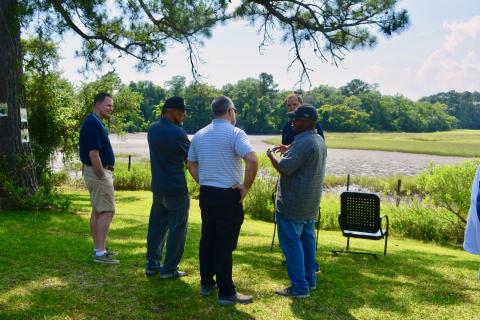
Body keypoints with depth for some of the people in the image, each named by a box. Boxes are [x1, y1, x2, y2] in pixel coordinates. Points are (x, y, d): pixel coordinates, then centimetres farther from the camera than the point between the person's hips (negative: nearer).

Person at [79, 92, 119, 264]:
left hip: (97, 172, 11)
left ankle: (98, 248, 21)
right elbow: (93, 154, -23)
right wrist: (102, 177, -19)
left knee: (97, 211, 13)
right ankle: (100, 253, -5)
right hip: (98, 173, -11)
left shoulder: (94, 122, 14)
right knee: (107, 211, -8)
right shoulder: (93, 123, -18)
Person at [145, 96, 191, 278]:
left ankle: (152, 265, 22)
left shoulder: (152, 129, 5)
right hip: (176, 189, -7)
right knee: (177, 229, 3)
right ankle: (169, 269, 9)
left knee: (157, 226, 15)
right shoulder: (177, 133, -16)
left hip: (158, 187, 7)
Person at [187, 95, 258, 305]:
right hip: (228, 195, -6)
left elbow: (191, 164, 15)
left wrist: (204, 183, 15)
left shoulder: (199, 135, 9)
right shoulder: (235, 133, -12)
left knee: (207, 238, 16)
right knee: (225, 244, -1)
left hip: (206, 193, 6)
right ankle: (226, 293, 8)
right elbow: (252, 160, -25)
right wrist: (246, 187, -14)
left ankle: (206, 283, 27)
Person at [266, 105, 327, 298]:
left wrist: (271, 155, -8)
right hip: (310, 203, 10)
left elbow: (284, 168, -25)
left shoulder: (303, 143, -22)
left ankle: (299, 288, 1)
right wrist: (287, 150, 20)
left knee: (291, 243, -3)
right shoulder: (319, 140, 12)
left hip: (293, 204, -10)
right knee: (307, 240, 17)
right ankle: (309, 280, 26)